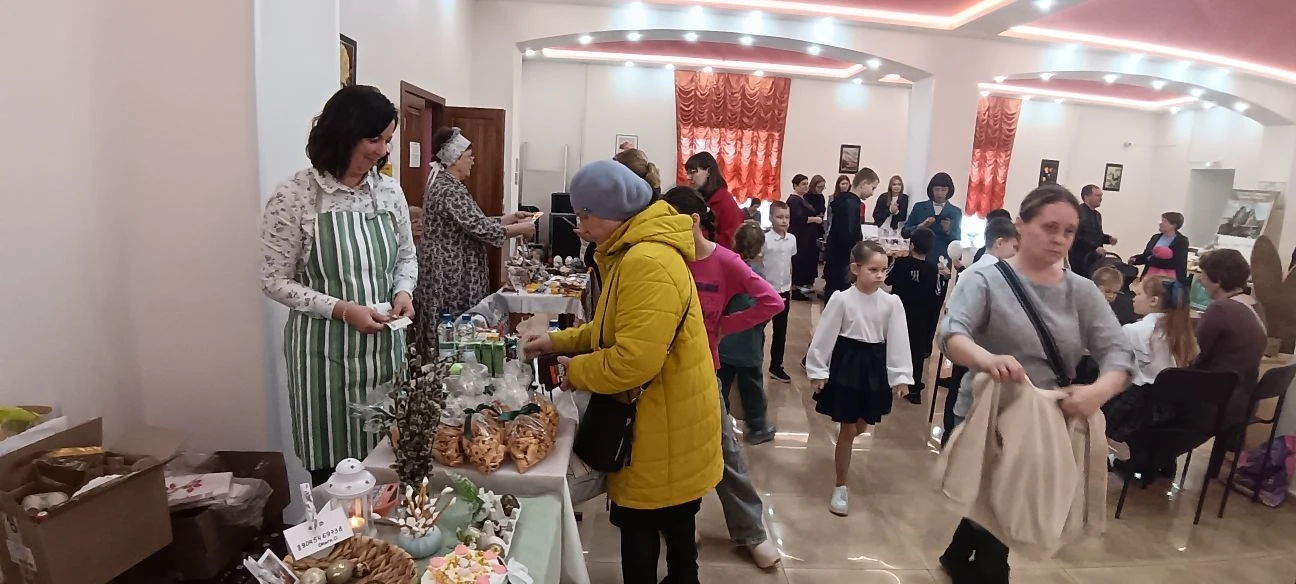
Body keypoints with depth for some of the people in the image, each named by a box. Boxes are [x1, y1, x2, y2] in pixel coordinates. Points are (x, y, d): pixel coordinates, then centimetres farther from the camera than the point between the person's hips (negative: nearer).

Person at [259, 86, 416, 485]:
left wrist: (403, 291, -6)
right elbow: (275, 281, -8)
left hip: (384, 344, 4)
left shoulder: (389, 191, 3)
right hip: (325, 350, -4)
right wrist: (342, 310, -18)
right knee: (332, 469, 8)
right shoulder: (294, 197, -10)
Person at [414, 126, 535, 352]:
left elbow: (473, 223, 17)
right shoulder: (449, 190, -18)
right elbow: (481, 229, -22)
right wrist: (521, 228, -10)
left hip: (450, 272, 10)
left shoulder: (444, 185, 15)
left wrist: (510, 217, 14)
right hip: (451, 276, -10)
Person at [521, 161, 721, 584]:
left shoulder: (648, 262, -27)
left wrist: (577, 371, -14)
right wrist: (558, 341, 9)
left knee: (640, 527, 7)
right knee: (673, 522, 25)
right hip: (662, 419, 10)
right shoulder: (635, 252, 9)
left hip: (664, 426, -10)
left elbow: (634, 361, -32)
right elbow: (617, 328, 18)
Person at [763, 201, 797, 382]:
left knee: (781, 330, 12)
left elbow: (790, 264, 12)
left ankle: (776, 366, 24)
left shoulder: (792, 239, 2)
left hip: (784, 291, 5)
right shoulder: (765, 239, -14)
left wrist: (790, 290, 15)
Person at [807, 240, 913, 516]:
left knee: (862, 426, 17)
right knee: (848, 429, 3)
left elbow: (898, 341, 0)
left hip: (875, 366, 3)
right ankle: (841, 488, 18)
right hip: (847, 364, -3)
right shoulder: (841, 299, -12)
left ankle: (845, 437, 55)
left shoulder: (892, 302, -4)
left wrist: (901, 376, -1)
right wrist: (817, 371, -6)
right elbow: (824, 337, -8)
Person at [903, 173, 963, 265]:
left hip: (942, 261, 0)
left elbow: (957, 240, 4)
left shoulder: (956, 212, 7)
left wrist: (947, 231, -14)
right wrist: (921, 226, -14)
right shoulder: (919, 207, 7)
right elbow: (904, 232, 2)